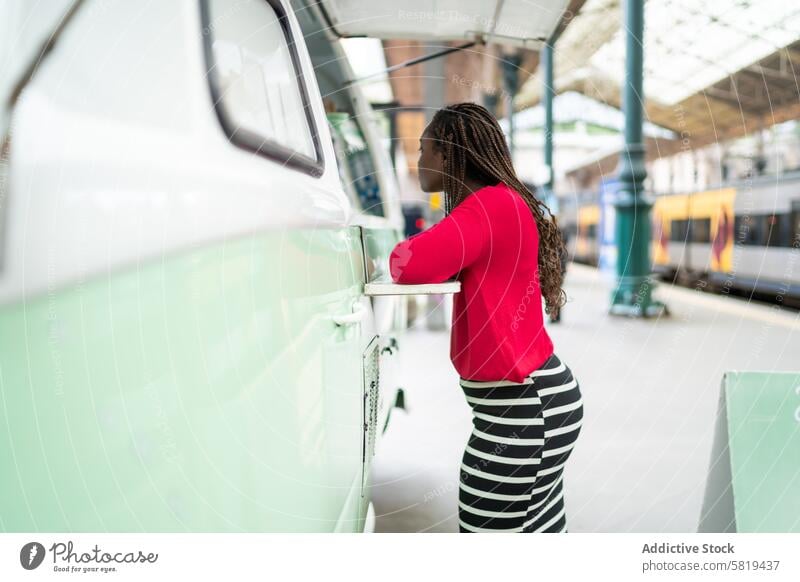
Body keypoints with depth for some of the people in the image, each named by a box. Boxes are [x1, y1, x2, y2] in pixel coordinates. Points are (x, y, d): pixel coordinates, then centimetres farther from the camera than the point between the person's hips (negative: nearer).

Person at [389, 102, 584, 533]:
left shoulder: (493, 204, -17)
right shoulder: (501, 205, 15)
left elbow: (410, 265, -27)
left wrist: (402, 253, -5)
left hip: (525, 407, -10)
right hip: (532, 399, 10)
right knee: (541, 529, 17)